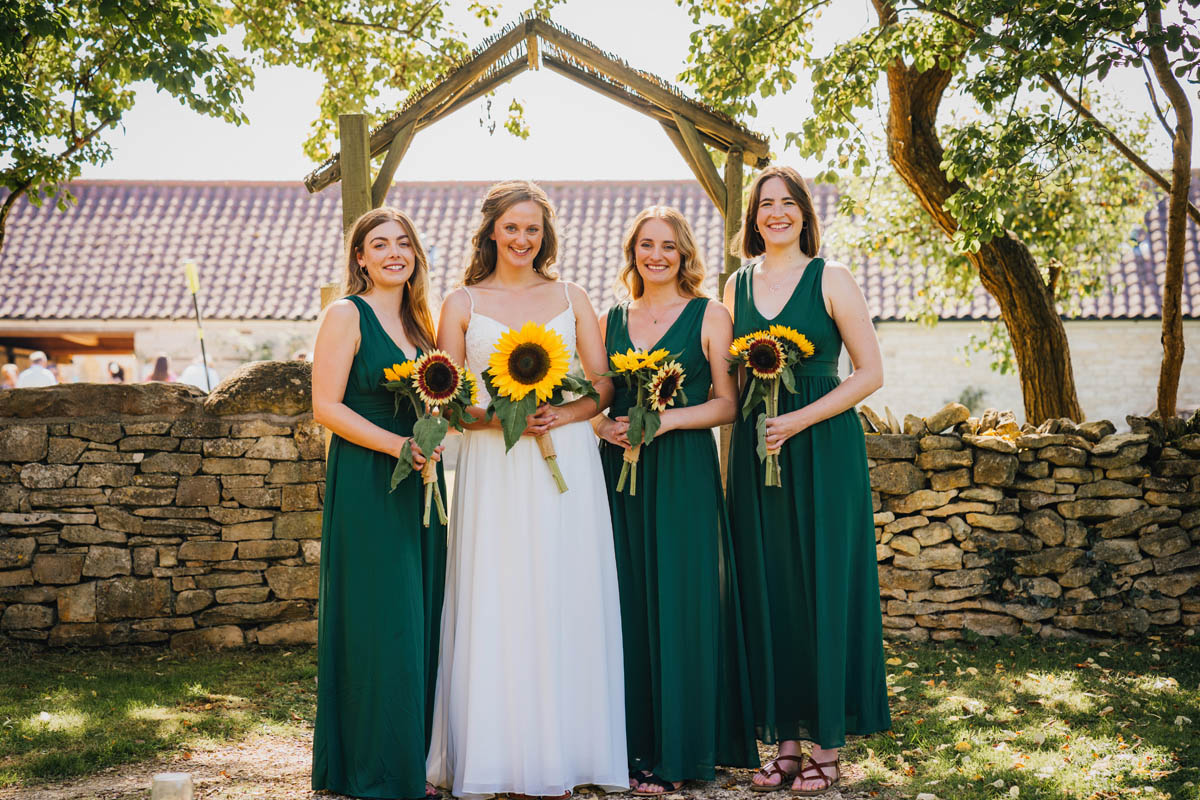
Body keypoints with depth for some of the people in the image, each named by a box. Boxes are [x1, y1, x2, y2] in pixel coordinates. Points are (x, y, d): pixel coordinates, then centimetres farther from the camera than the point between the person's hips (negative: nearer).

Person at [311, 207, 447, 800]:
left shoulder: (421, 321, 16)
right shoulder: (347, 315, -5)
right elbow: (326, 406, -12)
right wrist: (397, 445, -19)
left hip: (420, 485, 7)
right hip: (366, 486, -7)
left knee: (419, 620, 9)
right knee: (377, 624, -4)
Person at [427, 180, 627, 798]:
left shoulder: (571, 298, 12)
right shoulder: (461, 305, 8)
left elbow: (603, 384, 9)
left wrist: (565, 413, -10)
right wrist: (499, 417, -13)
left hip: (566, 466, 1)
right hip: (494, 470, -1)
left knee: (563, 603, 0)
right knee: (496, 605, -3)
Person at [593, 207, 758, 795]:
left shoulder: (709, 315, 3)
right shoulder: (613, 319, 13)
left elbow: (727, 403, -2)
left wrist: (667, 419, -14)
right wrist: (606, 425, -5)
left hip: (684, 473, -3)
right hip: (621, 469, 3)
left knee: (678, 602, -3)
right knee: (627, 604, 4)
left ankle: (674, 751, 5)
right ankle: (632, 742, 13)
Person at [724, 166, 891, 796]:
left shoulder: (830, 280, -1)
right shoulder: (737, 286, 11)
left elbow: (870, 372, -5)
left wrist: (801, 419, -14)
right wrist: (727, 466, 3)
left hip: (822, 449, -4)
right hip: (756, 453, 4)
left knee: (823, 588, -1)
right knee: (768, 593, 6)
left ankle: (827, 746, 9)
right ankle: (786, 740, 16)